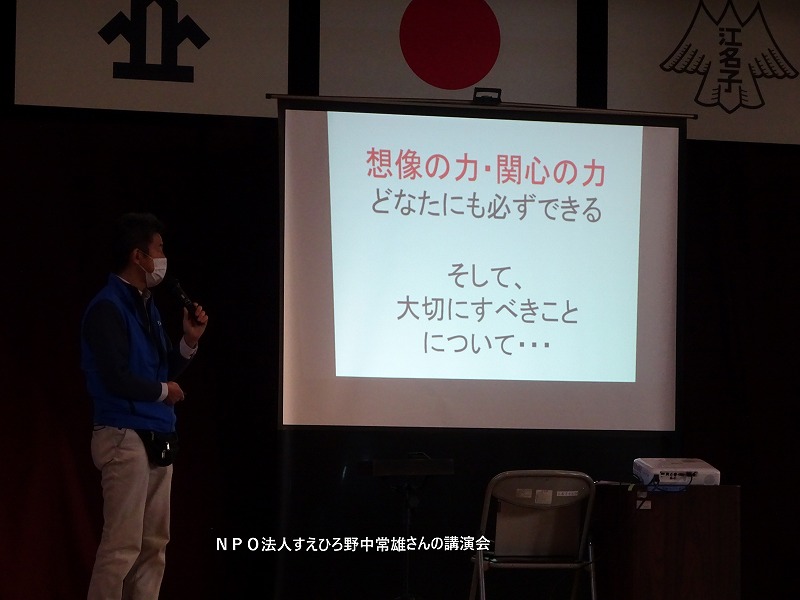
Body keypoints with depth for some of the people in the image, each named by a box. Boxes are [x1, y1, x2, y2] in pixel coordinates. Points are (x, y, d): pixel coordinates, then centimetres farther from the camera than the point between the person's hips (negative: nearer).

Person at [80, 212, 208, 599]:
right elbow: (116, 379, -21)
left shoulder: (147, 306, 15)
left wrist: (189, 342, 2)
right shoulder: (108, 308, -12)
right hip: (125, 437, -9)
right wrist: (163, 391, -6)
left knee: (154, 543, 10)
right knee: (123, 545, -10)